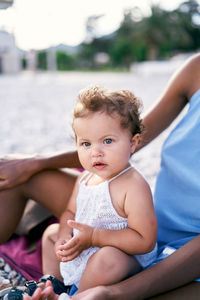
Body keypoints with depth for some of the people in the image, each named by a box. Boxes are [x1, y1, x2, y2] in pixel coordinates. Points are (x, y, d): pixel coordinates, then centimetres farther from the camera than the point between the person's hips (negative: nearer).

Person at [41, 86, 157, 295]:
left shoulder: (133, 186, -27)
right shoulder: (85, 178, -1)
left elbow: (145, 241, -30)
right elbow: (70, 212, 12)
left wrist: (94, 236, -30)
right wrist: (64, 236, -11)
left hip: (123, 256, -8)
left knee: (107, 258, -39)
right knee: (52, 232, 21)